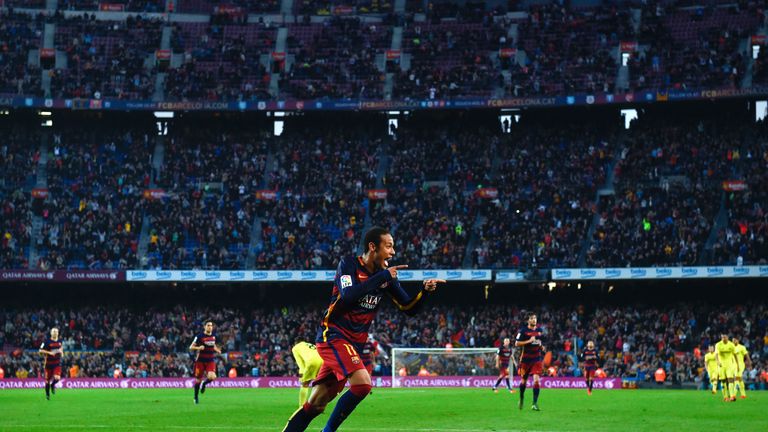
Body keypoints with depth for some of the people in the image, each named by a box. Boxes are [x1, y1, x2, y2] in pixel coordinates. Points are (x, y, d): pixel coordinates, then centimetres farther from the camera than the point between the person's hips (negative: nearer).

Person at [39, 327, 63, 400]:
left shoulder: (59, 341, 7)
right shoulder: (47, 341, -8)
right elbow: (40, 351, -10)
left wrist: (61, 351, 4)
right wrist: (49, 352, -21)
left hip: (57, 363, 2)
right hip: (48, 363, -2)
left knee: (57, 378, -17)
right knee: (48, 380, 4)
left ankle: (53, 385, 17)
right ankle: (47, 394, 25)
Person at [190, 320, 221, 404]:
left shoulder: (214, 336, 7)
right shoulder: (200, 336, -9)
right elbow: (191, 347, -8)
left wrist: (217, 350, 5)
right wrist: (198, 348, -27)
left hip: (210, 361, 3)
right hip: (201, 361, -3)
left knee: (212, 377, -22)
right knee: (198, 380, 4)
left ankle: (204, 384, 13)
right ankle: (196, 397, 24)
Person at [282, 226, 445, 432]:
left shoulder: (386, 274, 6)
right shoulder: (349, 264, -10)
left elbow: (409, 307, 10)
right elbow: (348, 296, -27)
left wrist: (424, 290, -9)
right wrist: (382, 277, -24)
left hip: (354, 343, 6)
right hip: (333, 336, -6)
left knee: (315, 406, 5)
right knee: (362, 383, -25)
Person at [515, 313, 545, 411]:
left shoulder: (539, 330, 9)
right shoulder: (523, 330, -7)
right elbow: (517, 343, -11)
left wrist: (541, 346, 6)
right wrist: (529, 341, -20)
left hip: (537, 359, 2)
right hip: (526, 359, -2)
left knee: (537, 380, -15)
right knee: (523, 381, 11)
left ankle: (535, 403, -14)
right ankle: (521, 398, 38)